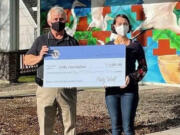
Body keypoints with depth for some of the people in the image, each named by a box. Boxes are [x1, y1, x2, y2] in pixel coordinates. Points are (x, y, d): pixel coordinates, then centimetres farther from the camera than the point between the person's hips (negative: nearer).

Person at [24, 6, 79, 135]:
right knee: (45, 124, 2)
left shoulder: (72, 41, 11)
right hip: (46, 89, -1)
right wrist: (39, 57, -12)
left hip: (68, 89, 1)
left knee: (70, 123, 5)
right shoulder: (41, 40, 10)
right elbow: (27, 60, 8)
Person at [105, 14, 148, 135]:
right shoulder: (108, 46, 9)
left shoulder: (136, 46, 3)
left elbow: (143, 67, 3)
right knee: (115, 125, 6)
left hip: (130, 90, -2)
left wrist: (131, 77, -13)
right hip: (111, 90, 2)